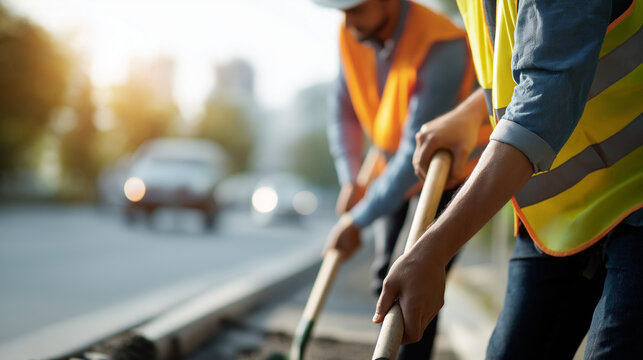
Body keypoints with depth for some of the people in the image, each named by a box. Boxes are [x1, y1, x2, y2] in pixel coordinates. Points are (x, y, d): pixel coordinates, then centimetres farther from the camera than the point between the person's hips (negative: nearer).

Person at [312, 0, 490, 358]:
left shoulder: (441, 47, -33)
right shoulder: (350, 36, -11)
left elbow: (417, 152, -32)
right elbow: (344, 114, 3)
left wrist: (359, 220, -27)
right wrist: (351, 181, -9)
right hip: (396, 171, 7)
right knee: (386, 280, 12)